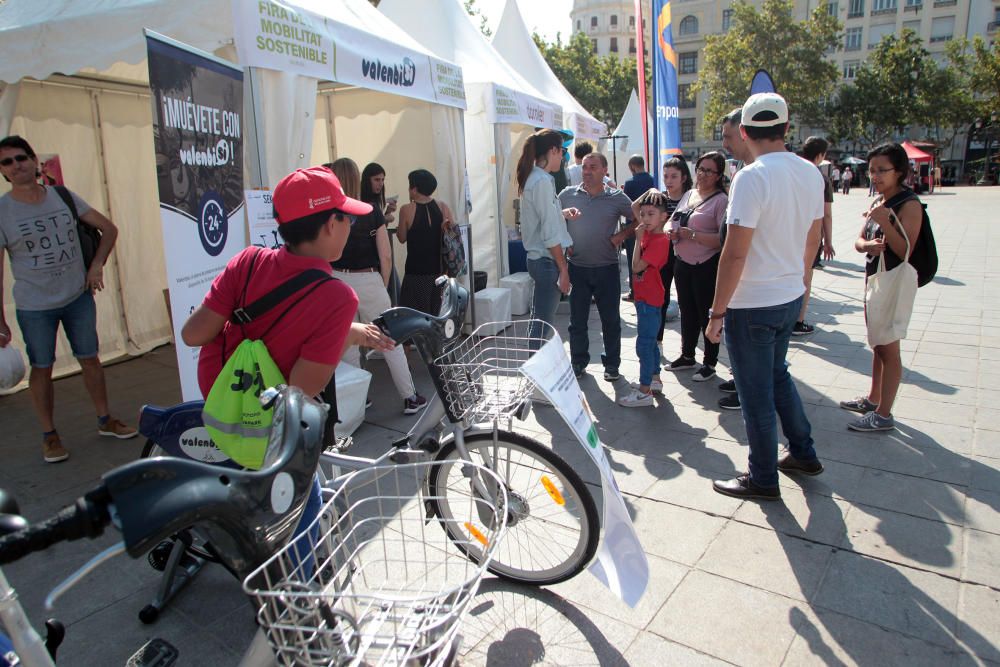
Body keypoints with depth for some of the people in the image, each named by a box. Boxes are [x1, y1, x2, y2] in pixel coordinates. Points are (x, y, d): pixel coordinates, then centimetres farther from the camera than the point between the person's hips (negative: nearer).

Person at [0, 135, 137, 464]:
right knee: (41, 368, 6)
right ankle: (49, 435, 20)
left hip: (79, 297, 3)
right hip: (34, 307, -2)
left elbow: (108, 228, 10)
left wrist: (97, 265, -3)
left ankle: (105, 420, 27)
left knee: (90, 359, 12)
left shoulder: (64, 197, 0)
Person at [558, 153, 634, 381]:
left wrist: (622, 235, -6)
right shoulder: (567, 195, 2)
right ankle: (578, 362, 25)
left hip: (607, 269, -1)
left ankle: (611, 364, 22)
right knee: (577, 320, 9)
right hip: (577, 269, 1)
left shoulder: (617, 198, 0)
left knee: (611, 319, 8)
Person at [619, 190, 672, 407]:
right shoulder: (648, 233, 5)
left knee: (644, 344, -7)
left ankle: (644, 392, -2)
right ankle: (655, 379, 34)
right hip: (645, 297, 10)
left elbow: (637, 266, -24)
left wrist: (638, 240, -19)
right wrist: (648, 194, 2)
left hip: (649, 300, -10)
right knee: (649, 341, 20)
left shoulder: (660, 241, -19)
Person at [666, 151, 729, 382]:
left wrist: (692, 235, -23)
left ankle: (710, 363, 19)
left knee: (707, 314, 4)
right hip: (683, 264, 7)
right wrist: (670, 231, -3)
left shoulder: (721, 200, -13)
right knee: (687, 311, 19)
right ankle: (687, 356, 35)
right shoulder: (688, 194, 11)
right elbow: (672, 220, 20)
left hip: (707, 266, -7)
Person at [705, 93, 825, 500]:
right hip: (791, 297, 8)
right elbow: (810, 240, 14)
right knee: (776, 375, 26)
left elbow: (735, 253, -23)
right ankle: (804, 453, 38)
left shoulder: (752, 178, -20)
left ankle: (763, 479, 20)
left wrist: (717, 312, -16)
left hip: (752, 304, -8)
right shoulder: (811, 173, 4)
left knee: (756, 393, 5)